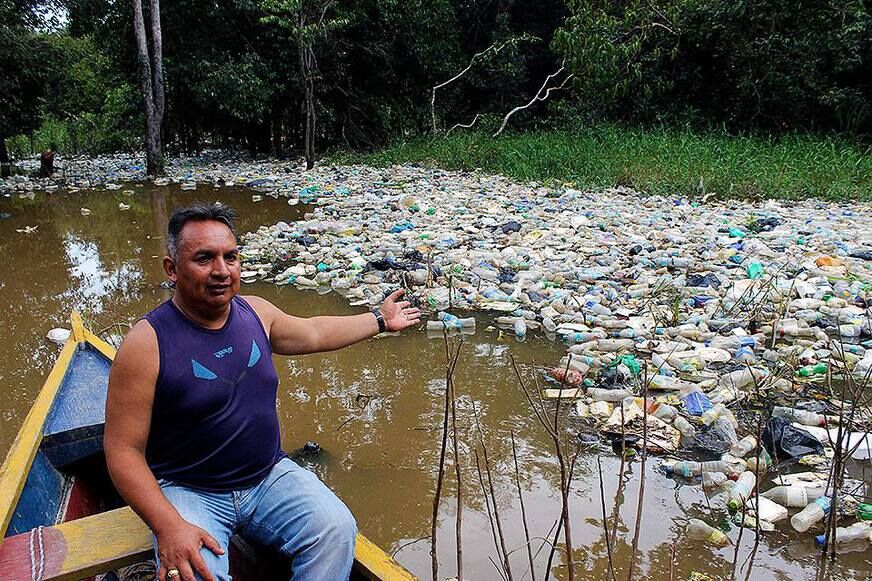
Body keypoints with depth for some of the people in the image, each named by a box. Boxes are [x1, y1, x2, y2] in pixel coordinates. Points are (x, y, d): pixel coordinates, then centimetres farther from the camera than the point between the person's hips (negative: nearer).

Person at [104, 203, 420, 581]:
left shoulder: (256, 312, 1)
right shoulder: (147, 343, -18)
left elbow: (314, 333, 21)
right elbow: (123, 450, -16)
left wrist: (380, 320, 28)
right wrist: (167, 526, -27)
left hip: (269, 476, 5)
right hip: (189, 491, -4)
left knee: (336, 529, -15)